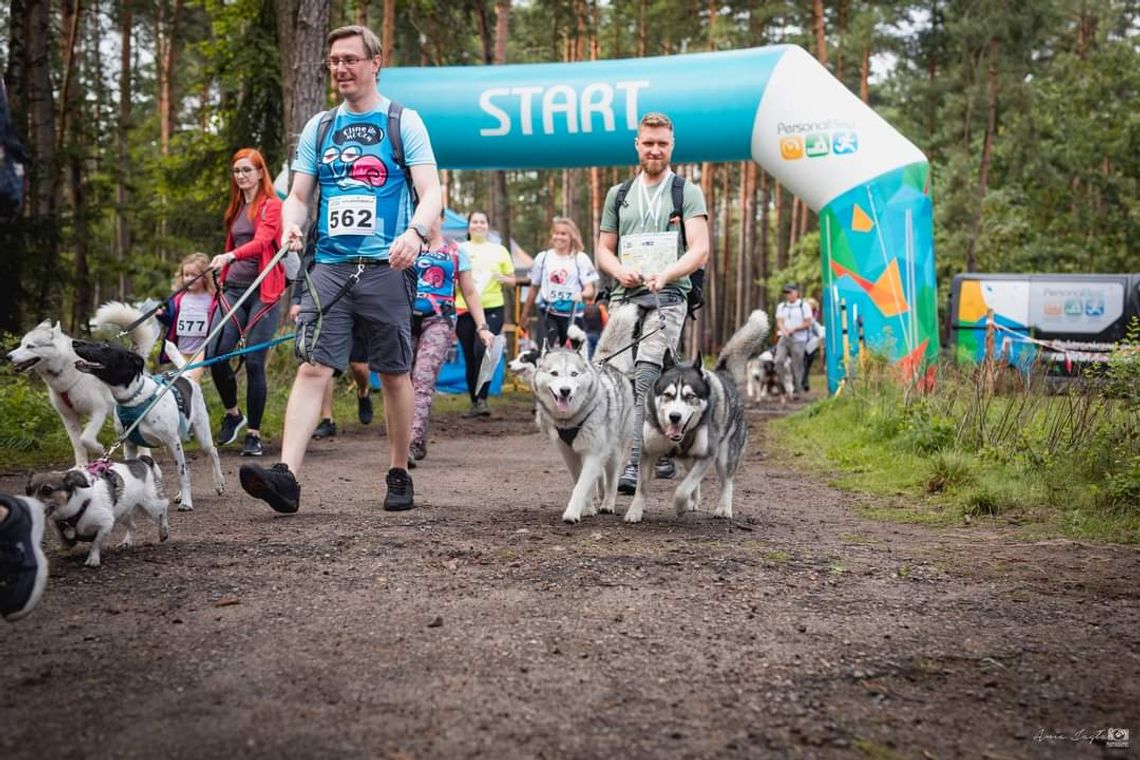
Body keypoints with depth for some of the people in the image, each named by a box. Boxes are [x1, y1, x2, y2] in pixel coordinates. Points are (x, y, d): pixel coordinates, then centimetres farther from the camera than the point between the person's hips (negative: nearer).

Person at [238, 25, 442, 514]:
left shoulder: (403, 123, 3)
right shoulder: (318, 128, 14)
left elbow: (431, 193, -5)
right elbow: (299, 195, 14)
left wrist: (416, 233, -26)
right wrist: (291, 226, -10)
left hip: (385, 267, -2)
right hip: (329, 266, 3)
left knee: (394, 374, 6)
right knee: (313, 367, -10)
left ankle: (399, 475, 19)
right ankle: (286, 477, -20)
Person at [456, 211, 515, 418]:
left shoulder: (499, 250, 11)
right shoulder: (459, 250, 8)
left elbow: (512, 281, 16)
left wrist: (502, 278, -5)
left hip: (492, 309, -1)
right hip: (465, 309, 1)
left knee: (482, 349, -21)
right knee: (469, 358, 5)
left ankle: (482, 399, -15)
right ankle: (474, 402, 17)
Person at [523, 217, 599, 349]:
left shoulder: (580, 259, 1)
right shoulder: (543, 258, 7)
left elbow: (590, 290, -4)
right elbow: (534, 288, 16)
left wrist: (581, 294, -26)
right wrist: (526, 314, 22)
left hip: (572, 315, 0)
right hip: (548, 314, 0)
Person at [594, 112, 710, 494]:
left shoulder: (687, 192, 7)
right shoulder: (619, 195, 19)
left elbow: (699, 250, -3)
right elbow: (604, 249, 21)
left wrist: (665, 275, -21)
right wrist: (620, 271, -2)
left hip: (668, 296, -5)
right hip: (624, 296, 5)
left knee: (646, 379, -20)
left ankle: (635, 464, -27)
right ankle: (661, 455, 15)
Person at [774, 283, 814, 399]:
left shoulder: (804, 306, 2)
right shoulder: (781, 307, 16)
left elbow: (808, 323, -3)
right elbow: (779, 322, 8)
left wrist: (794, 329, -14)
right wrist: (784, 331, -14)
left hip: (798, 340, -4)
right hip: (783, 338, 4)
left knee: (796, 365, -3)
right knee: (779, 360, -15)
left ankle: (796, 391, 7)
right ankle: (787, 385, -4)